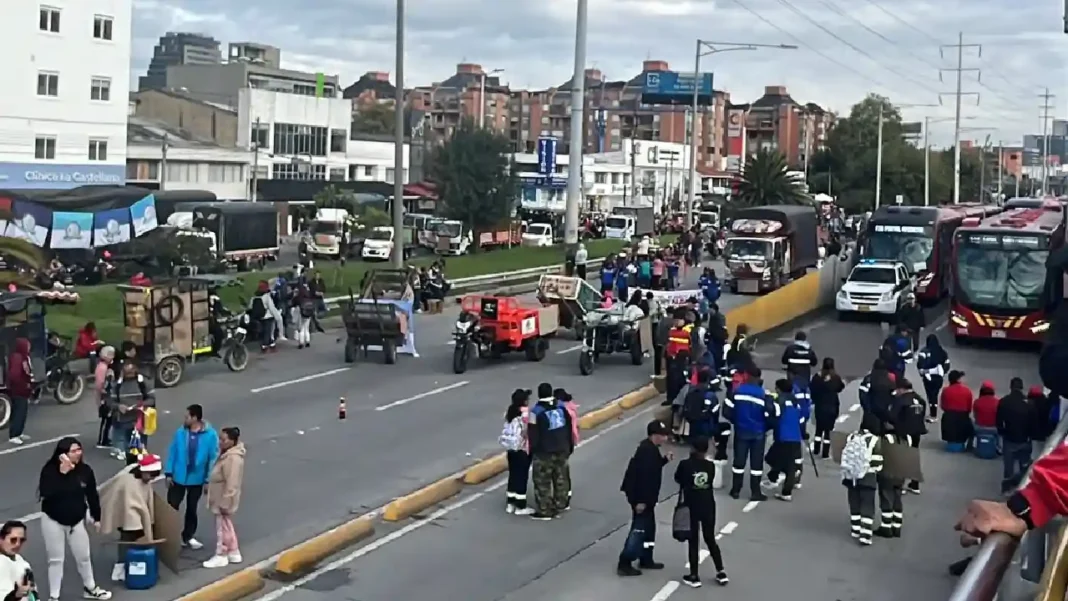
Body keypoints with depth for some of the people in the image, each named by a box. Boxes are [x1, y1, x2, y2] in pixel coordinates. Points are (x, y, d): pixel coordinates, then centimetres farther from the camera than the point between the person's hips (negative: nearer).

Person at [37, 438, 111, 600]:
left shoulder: (85, 470, -7)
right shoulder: (50, 470, -17)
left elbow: (92, 495, 3)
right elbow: (46, 493, -33)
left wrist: (96, 517, 6)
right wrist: (62, 473, -34)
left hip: (77, 521, 3)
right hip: (53, 520, -3)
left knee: (84, 557, 15)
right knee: (55, 559, 5)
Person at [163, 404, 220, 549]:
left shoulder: (210, 435, -16)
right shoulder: (180, 432, -10)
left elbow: (213, 458, -11)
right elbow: (172, 452, -2)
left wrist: (209, 480, -10)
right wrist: (169, 473, -3)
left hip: (197, 479, -1)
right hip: (178, 477, 1)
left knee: (191, 509, 16)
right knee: (171, 507, 4)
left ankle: (188, 537, 32)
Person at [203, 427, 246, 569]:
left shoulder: (233, 458, -28)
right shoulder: (227, 453, 5)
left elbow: (231, 484, -27)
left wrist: (225, 503, -24)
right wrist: (209, 486, 22)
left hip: (224, 500, -10)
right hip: (220, 498, 10)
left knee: (222, 527, 5)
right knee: (226, 526, 20)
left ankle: (221, 556, 19)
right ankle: (234, 553, 31)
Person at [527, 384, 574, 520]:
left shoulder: (536, 411, -16)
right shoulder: (562, 407, 2)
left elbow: (533, 434, -13)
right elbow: (569, 428, 9)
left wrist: (532, 451, -3)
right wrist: (570, 446, 18)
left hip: (543, 452, -6)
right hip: (562, 450, 6)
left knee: (542, 482, 3)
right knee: (561, 480, 16)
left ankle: (544, 511, 6)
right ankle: (559, 506, 25)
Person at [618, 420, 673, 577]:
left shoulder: (649, 449, 10)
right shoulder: (647, 451, -23)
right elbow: (643, 475, -27)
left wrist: (664, 459, 8)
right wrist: (641, 500, -28)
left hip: (645, 498, 11)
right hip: (641, 498, -11)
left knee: (648, 528, 20)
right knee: (639, 529, -6)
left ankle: (646, 559, 32)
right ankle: (624, 564, -3)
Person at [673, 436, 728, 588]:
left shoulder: (685, 464, -14)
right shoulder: (710, 466, -5)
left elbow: (677, 479, 2)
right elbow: (709, 482, 8)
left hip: (691, 507, -3)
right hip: (708, 507, 3)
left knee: (693, 541, 5)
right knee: (710, 539, 16)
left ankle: (694, 576, 9)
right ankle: (721, 573, 18)